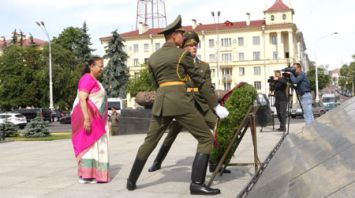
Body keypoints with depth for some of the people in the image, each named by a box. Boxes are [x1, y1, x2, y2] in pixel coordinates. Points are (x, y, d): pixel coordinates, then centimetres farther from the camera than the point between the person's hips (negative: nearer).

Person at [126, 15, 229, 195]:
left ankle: (132, 181, 27)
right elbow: (198, 81, 0)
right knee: (206, 138, 0)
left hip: (160, 102, 6)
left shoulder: (153, 57, 17)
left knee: (149, 142, 21)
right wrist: (216, 105, 4)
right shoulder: (183, 54, 0)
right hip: (180, 102, -6)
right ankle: (197, 184, -8)